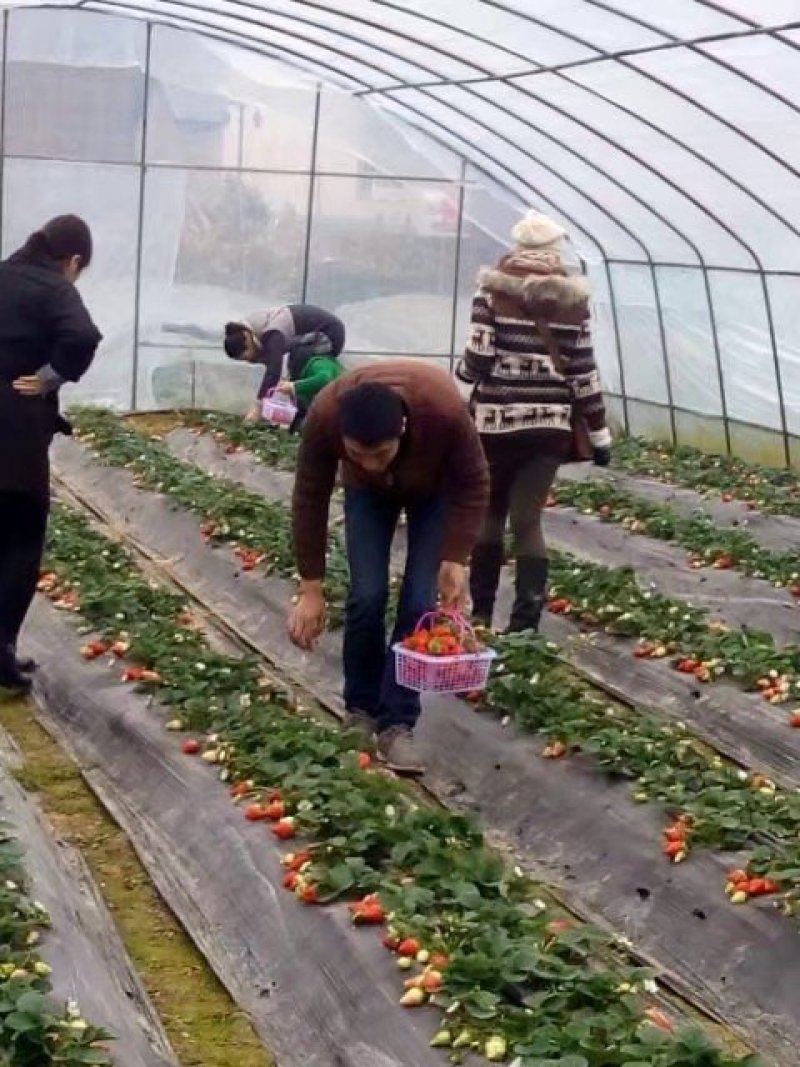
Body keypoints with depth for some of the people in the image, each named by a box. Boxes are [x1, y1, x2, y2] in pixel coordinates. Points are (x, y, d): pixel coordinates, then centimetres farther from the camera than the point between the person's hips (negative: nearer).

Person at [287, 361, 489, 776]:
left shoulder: (445, 410, -43)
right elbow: (310, 499, -24)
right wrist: (311, 588, -21)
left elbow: (473, 485, -25)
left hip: (437, 488, -1)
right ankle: (360, 710, 11)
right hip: (367, 492, 1)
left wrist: (456, 559, -32)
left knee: (419, 603, -11)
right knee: (367, 596, -9)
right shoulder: (325, 416, -39)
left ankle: (397, 724, -2)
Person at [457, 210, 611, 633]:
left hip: (497, 419, -1)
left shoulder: (495, 290, -4)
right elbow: (583, 371, 1)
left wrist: (460, 371, 15)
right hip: (549, 423, 1)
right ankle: (525, 623, -3)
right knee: (528, 520, 4)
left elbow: (479, 359, -9)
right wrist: (599, 433, 7)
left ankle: (481, 614, 21)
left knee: (489, 514, 15)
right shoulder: (573, 298, 2)